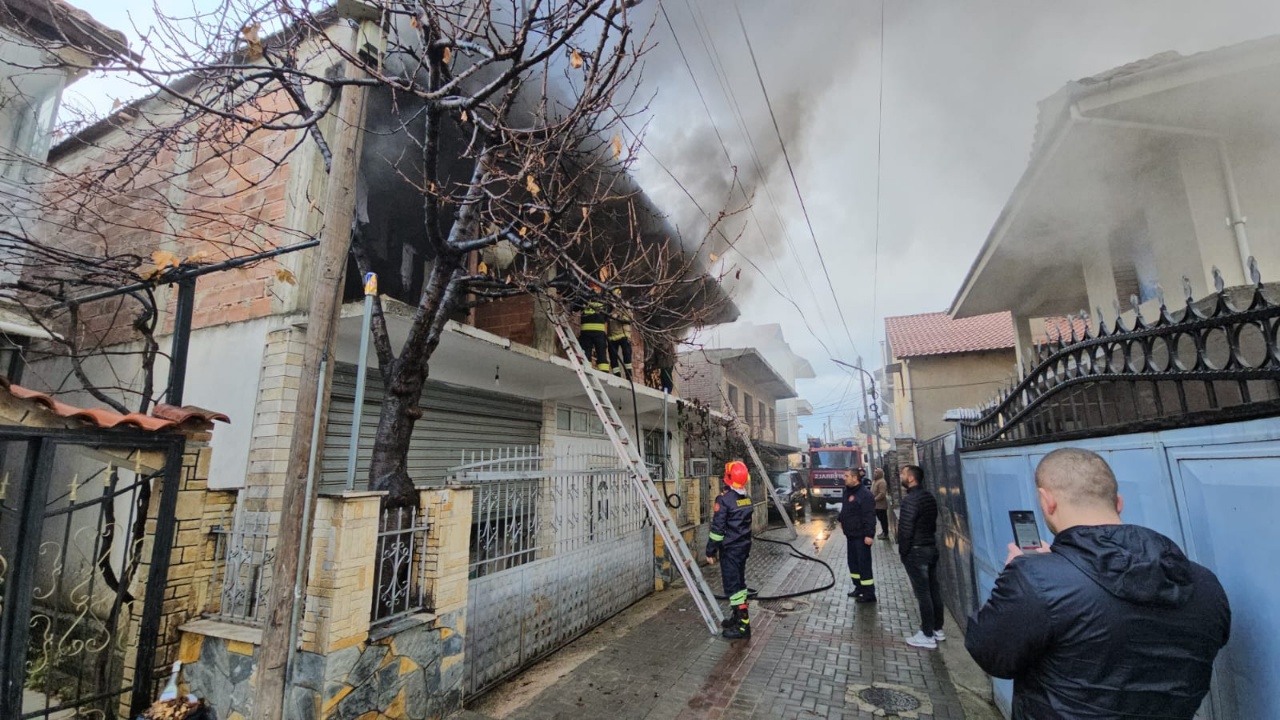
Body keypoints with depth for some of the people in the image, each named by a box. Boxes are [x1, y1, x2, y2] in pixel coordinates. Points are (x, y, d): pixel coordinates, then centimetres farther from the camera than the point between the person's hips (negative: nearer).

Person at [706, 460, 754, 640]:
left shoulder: (724, 499, -20)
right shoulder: (747, 497, 4)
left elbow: (718, 528, -18)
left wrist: (711, 550, -10)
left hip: (730, 549, -8)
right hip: (744, 545, 8)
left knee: (732, 585, -2)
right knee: (739, 582, 18)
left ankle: (743, 626, 0)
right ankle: (738, 617, 30)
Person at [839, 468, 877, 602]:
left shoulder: (864, 494, -20)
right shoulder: (847, 491, 9)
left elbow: (869, 516, -23)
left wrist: (869, 534, -25)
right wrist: (842, 521, 22)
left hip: (861, 536, -9)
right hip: (850, 535, 9)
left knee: (864, 564, -3)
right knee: (853, 562, 18)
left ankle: (869, 594, 7)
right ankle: (859, 587, 32)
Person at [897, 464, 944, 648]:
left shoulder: (910, 500, -21)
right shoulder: (929, 496, 6)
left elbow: (905, 529, -20)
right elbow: (932, 522, 14)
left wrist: (902, 551, -9)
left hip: (916, 551, -9)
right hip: (932, 547, 9)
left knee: (922, 593, 0)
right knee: (934, 590, 16)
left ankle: (927, 636, 8)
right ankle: (937, 629, 27)